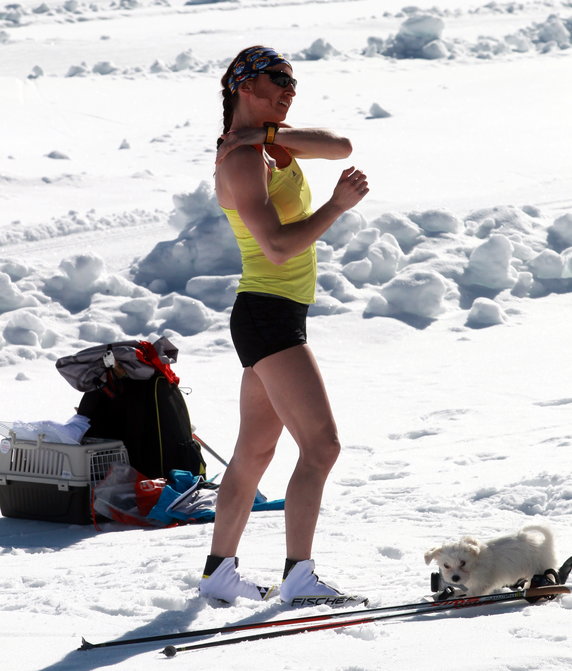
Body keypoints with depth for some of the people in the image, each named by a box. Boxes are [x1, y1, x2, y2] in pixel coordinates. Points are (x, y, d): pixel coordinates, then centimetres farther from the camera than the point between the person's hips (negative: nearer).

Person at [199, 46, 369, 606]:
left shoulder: (270, 145, 14)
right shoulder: (243, 159, -15)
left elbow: (341, 147, 0)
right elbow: (279, 245, -22)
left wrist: (271, 133, -11)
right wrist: (338, 205, -16)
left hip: (277, 315, 10)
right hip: (270, 313, -10)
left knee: (254, 452, 15)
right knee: (321, 445, -14)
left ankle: (219, 572, 21)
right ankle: (298, 578, -15)